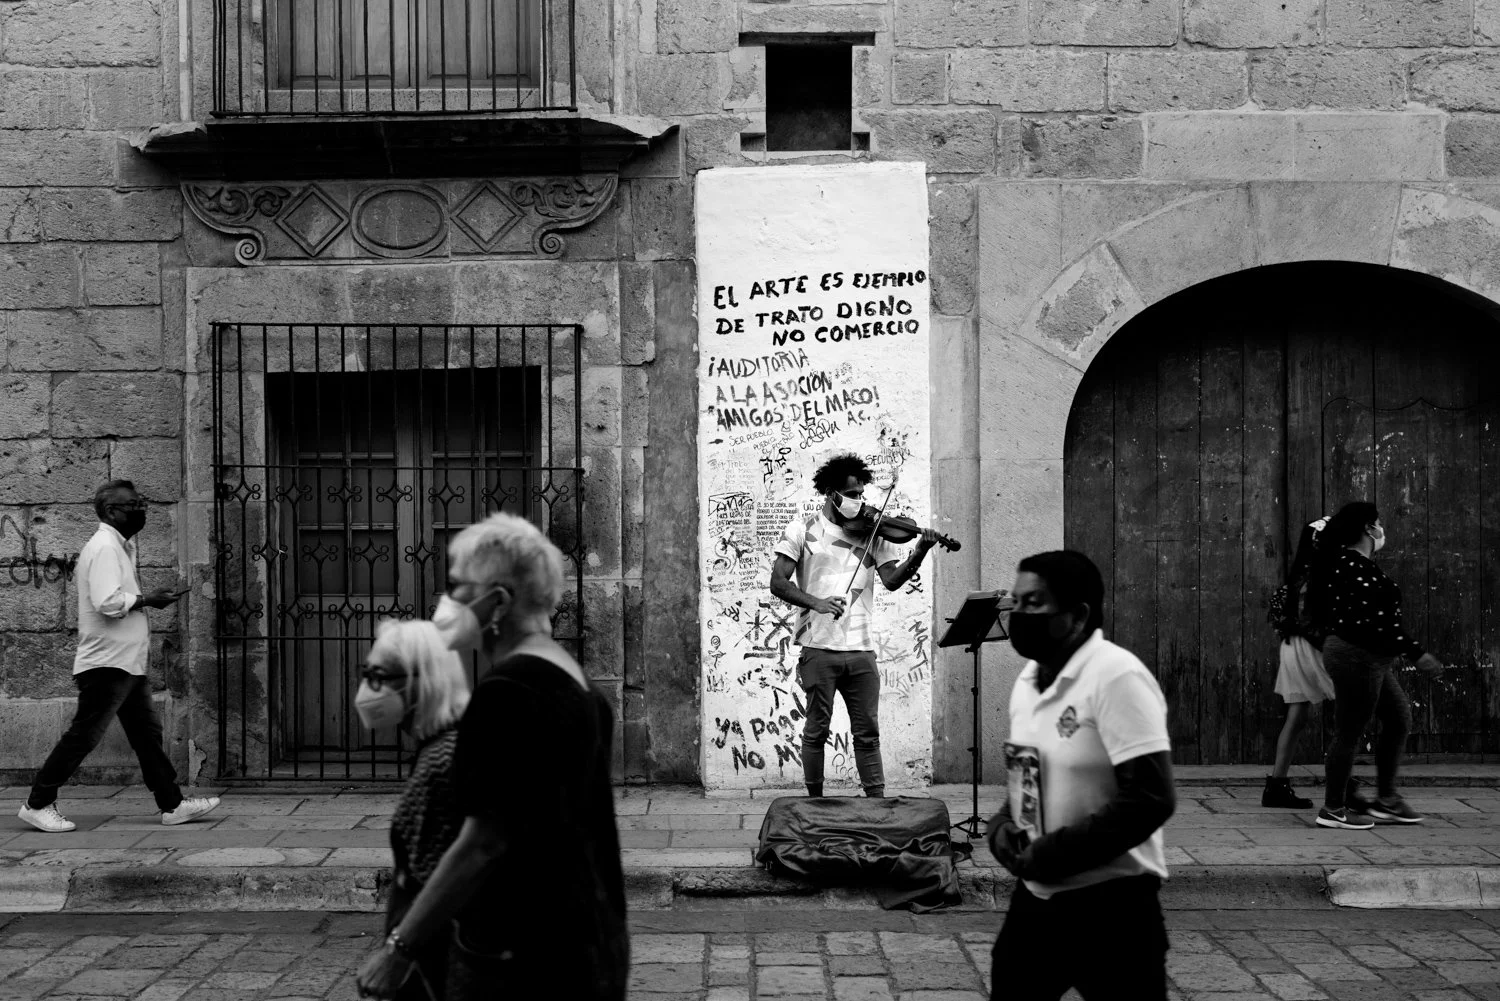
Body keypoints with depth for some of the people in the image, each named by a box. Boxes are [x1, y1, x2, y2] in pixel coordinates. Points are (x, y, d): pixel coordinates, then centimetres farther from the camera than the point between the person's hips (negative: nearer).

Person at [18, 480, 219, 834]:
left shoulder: (119, 546, 16)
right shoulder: (104, 547, -15)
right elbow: (108, 603, -25)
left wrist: (143, 599, 4)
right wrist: (148, 600, -13)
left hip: (128, 662, 10)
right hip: (106, 663, -10)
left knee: (147, 733, 9)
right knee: (83, 736, -3)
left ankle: (172, 804, 12)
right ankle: (38, 804, 9)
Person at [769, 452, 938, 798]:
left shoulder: (872, 533, 10)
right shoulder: (803, 530, 2)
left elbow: (892, 579, -1)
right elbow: (778, 583, -4)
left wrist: (920, 552, -18)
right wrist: (816, 602, -20)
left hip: (861, 649, 3)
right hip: (818, 648, -3)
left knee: (868, 732, 5)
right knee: (816, 729, 5)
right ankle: (815, 802, 16)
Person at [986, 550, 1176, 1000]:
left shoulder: (1116, 677, -19)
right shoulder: (1029, 678, 7)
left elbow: (1151, 799, -24)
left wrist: (1052, 854, -20)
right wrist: (1001, 826, -1)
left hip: (1108, 903, -8)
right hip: (1035, 896, 8)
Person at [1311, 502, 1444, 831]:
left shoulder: (1351, 563, 14)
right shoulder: (1355, 566, -19)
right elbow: (1377, 619, -24)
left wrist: (1390, 652, 27)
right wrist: (1417, 654, -22)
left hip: (1370, 658, 11)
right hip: (1355, 656, -11)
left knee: (1399, 719, 15)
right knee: (1350, 733, -2)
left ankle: (1386, 799, 22)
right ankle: (1333, 809, 8)